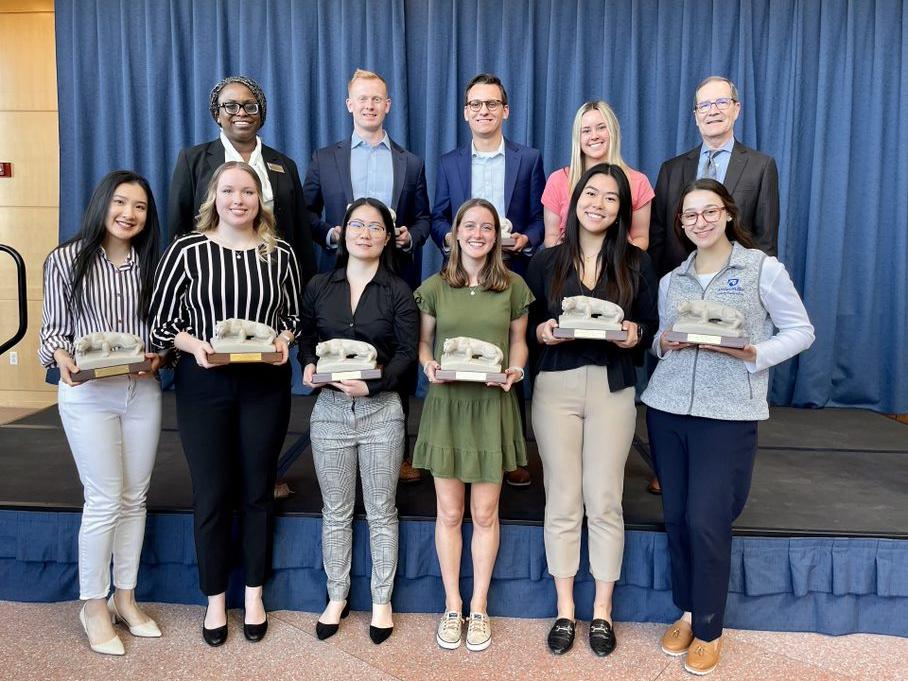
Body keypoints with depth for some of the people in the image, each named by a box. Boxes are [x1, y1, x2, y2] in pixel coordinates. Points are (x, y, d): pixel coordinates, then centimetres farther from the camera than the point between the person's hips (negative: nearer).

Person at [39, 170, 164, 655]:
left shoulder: (149, 263, 7)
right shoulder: (67, 259, -2)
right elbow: (54, 327, -1)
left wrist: (159, 357, -10)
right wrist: (61, 357, -20)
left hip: (142, 391, 4)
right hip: (87, 393, -3)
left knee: (134, 498, 10)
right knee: (104, 500, -2)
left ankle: (125, 597, 25)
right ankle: (94, 607, 17)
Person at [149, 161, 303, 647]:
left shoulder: (281, 254, 3)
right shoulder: (186, 250, -3)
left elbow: (294, 315, 10)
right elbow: (161, 322, -1)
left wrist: (283, 340, -10)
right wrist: (195, 345, -18)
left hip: (265, 385, 2)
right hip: (203, 385, -1)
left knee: (257, 490, 11)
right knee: (211, 494, 7)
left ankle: (254, 594, 29)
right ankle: (215, 600, 26)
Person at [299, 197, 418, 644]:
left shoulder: (398, 292, -1)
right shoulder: (319, 287, 6)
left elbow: (407, 351, -6)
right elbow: (306, 336, 14)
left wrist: (372, 385, -20)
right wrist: (308, 365, -8)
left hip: (380, 410, -2)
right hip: (329, 409, 2)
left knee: (381, 513, 9)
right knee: (335, 513, 13)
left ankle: (381, 601, 25)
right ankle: (336, 597, 30)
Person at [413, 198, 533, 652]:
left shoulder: (513, 286, 3)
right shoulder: (434, 287, 2)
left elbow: (518, 340, 10)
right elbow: (423, 342, 9)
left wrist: (516, 369, -9)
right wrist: (429, 366, -12)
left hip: (492, 405, 0)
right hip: (445, 404, 0)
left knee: (485, 514, 7)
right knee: (449, 513, 8)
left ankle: (479, 608, 24)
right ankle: (452, 606, 25)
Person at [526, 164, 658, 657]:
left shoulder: (636, 263, 5)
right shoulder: (545, 261, 5)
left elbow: (651, 327, 6)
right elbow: (527, 326, 7)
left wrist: (635, 335, -15)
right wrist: (542, 332, -15)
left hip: (613, 388, 0)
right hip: (555, 387, 0)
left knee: (604, 503, 5)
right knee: (562, 502, 6)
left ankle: (602, 612, 23)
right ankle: (564, 610, 22)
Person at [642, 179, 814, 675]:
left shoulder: (763, 268, 0)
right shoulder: (670, 281, 11)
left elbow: (801, 331, 1)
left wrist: (752, 353, -15)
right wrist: (664, 344, -5)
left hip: (729, 412, -4)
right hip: (666, 408, 4)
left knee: (706, 521, -4)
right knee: (676, 516, 8)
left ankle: (709, 629, 18)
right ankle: (687, 611, 29)